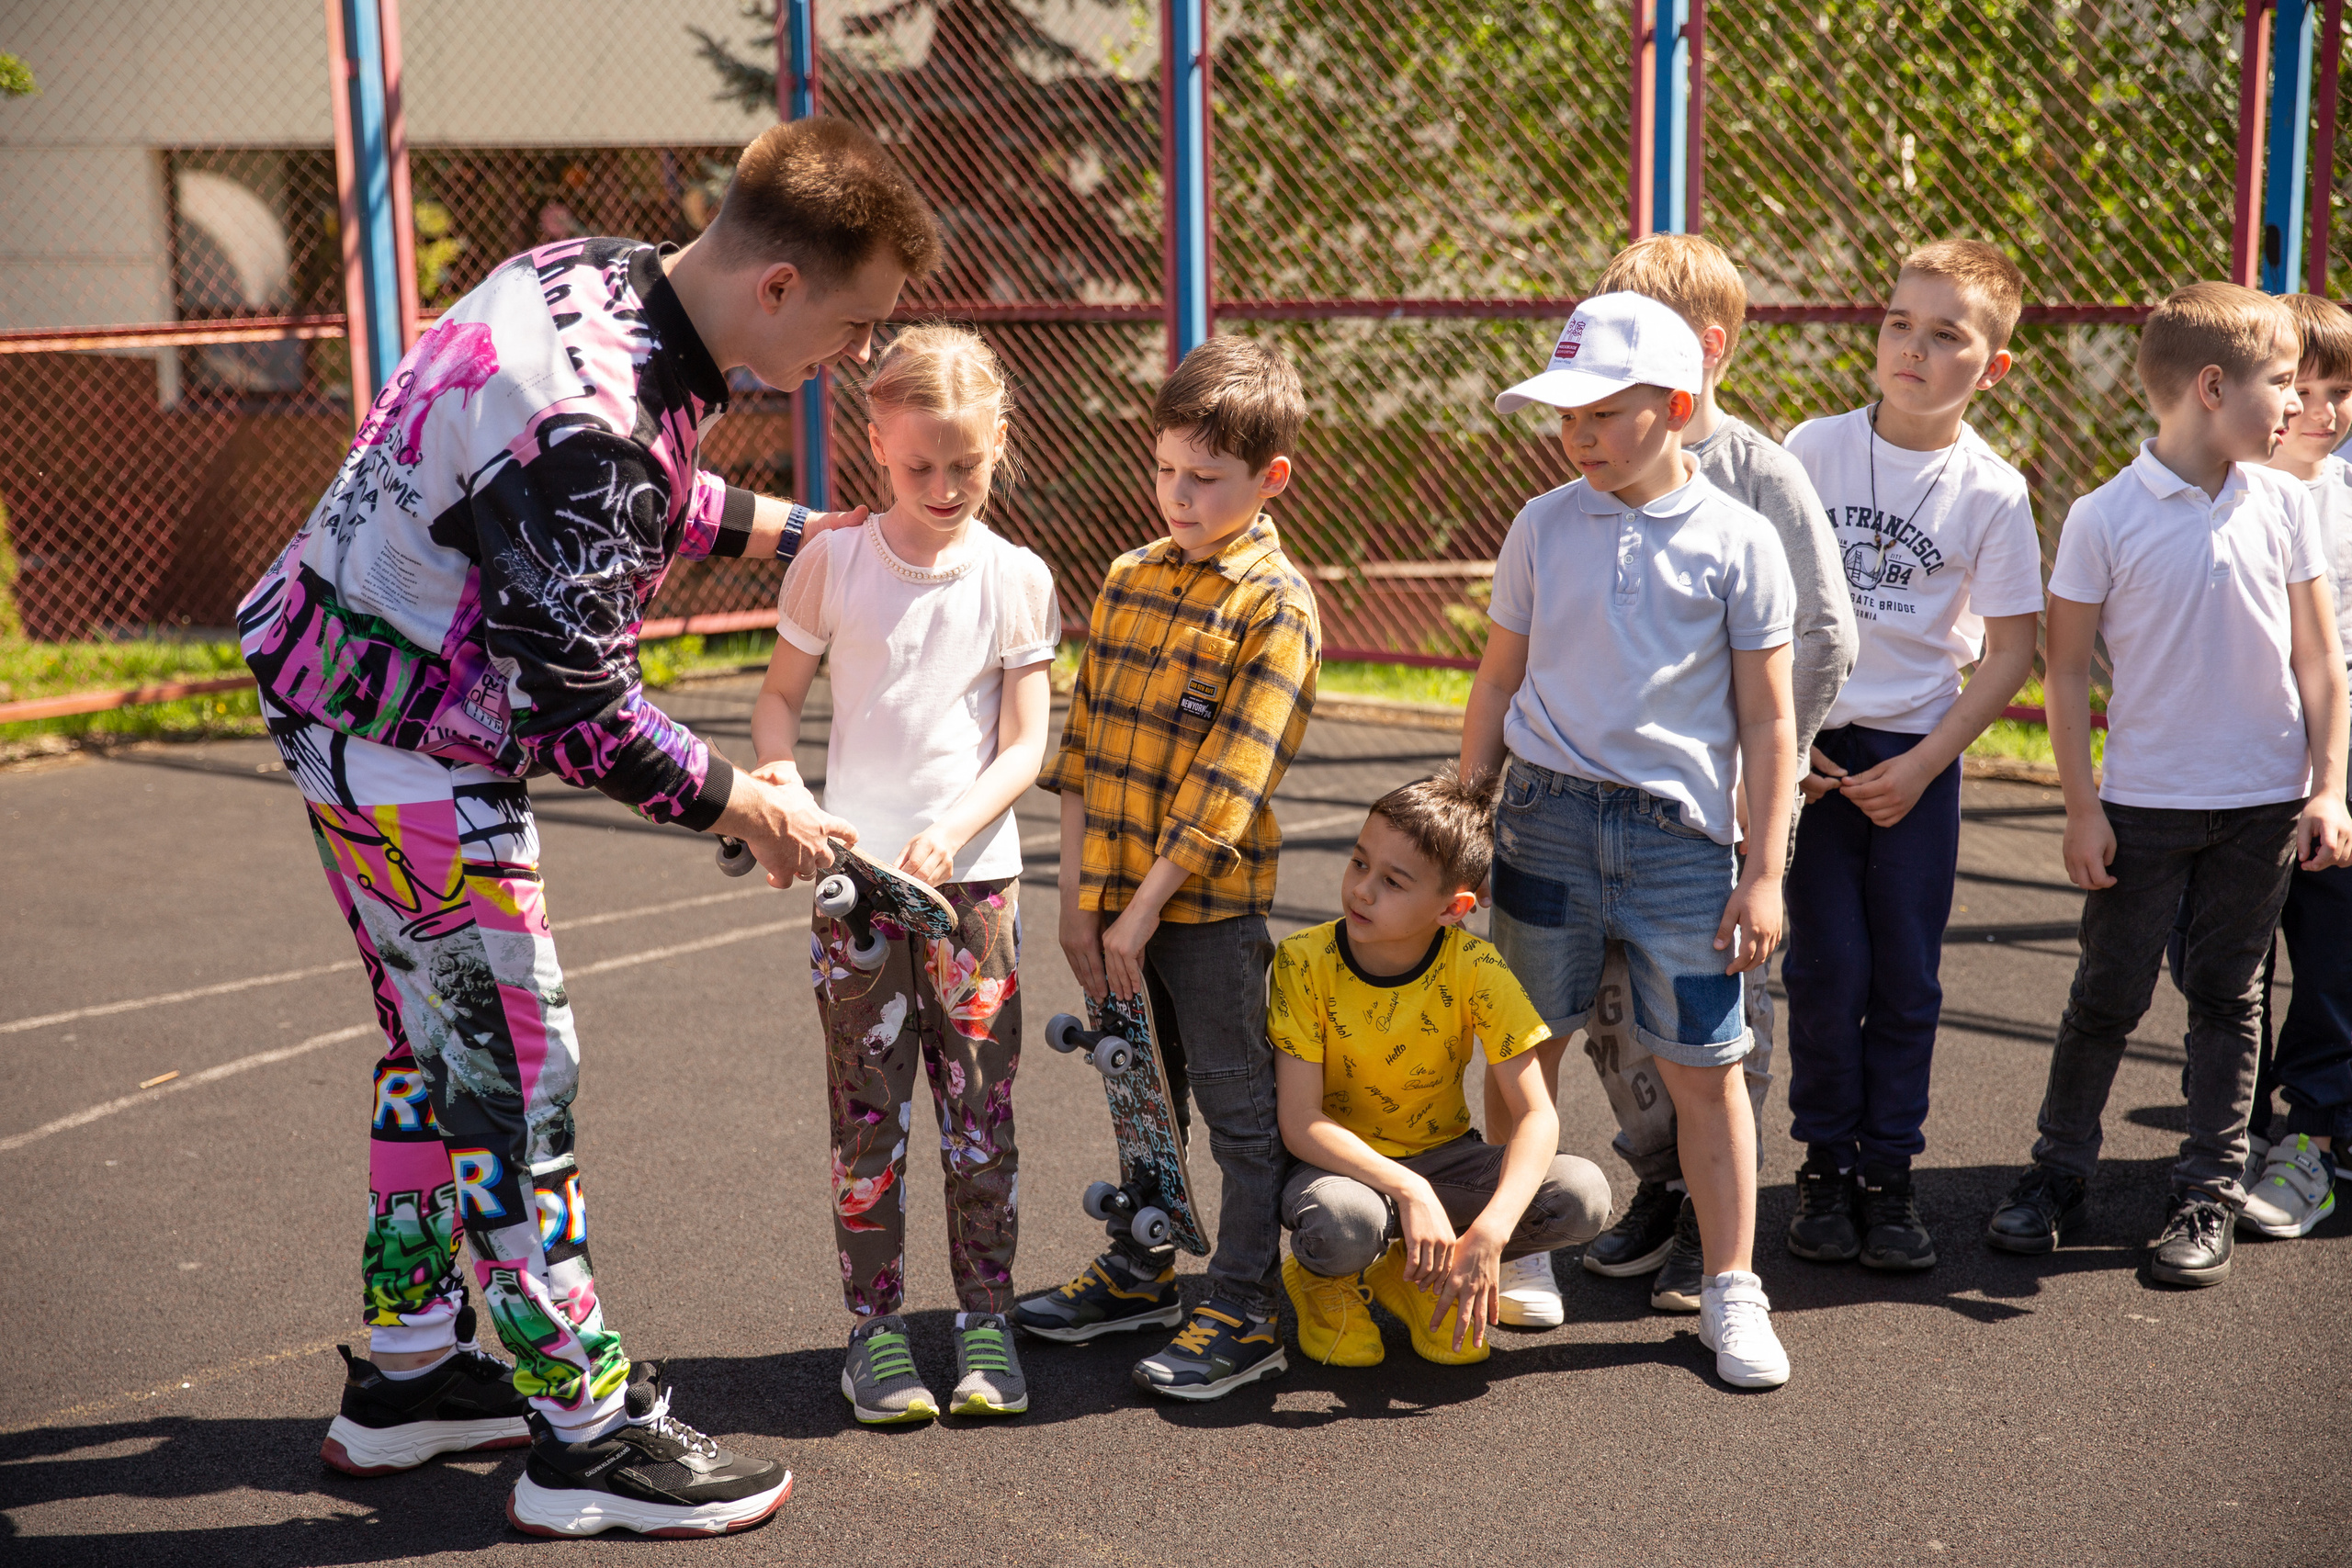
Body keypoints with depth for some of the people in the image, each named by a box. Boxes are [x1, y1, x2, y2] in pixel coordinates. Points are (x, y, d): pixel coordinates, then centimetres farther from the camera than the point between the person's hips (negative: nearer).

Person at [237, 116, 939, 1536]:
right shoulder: (591, 416, -30)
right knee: (514, 1065, -3)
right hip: (408, 743, -10)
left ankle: (407, 1373, 32)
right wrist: (740, 804, -13)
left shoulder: (593, 273, 0)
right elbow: (578, 706, -26)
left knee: (440, 1040, 18)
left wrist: (796, 528, 19)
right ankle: (590, 1435, 9)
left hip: (347, 692, 10)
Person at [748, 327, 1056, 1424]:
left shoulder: (1017, 580, 1)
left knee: (981, 1108, 5)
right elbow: (781, 693, 10)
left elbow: (1026, 744, -2)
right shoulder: (831, 564, 1)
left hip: (974, 873, 0)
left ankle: (986, 1318, 18)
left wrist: (949, 832, -17)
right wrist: (777, 773, -11)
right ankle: (875, 1326, 14)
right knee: (869, 1114, 3)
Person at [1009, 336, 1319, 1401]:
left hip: (1212, 903, -6)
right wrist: (1079, 897, 1)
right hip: (1115, 898, 6)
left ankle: (1242, 1315, 16)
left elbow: (1224, 789, -16)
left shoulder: (1278, 606, -12)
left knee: (1241, 1109, 5)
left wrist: (1143, 912, -16)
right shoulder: (1128, 581, 7)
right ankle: (1139, 1274, 36)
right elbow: (1083, 747, 7)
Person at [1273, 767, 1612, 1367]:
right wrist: (1408, 1191, -35)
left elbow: (1537, 1115, -20)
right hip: (1340, 1161, -3)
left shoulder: (1475, 970, -18)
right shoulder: (1304, 961, -19)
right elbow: (1300, 1121, -21)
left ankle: (1412, 1271, 2)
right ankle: (1326, 1277, 1)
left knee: (1582, 1195, -23)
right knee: (1342, 1225, -39)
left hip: (1441, 1155, 3)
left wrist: (1488, 1234, -35)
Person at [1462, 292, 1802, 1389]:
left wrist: (1764, 873, -3)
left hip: (1680, 827, -2)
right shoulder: (1543, 528, 4)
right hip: (1546, 814, 2)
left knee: (1705, 1065, 1)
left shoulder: (1739, 543, -2)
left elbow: (1768, 721, 0)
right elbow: (1498, 683, 12)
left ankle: (1730, 1291, 14)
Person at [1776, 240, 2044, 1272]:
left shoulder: (1992, 492, -5)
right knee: (1826, 967, 1)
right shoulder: (1811, 452, -3)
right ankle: (1823, 1165, 18)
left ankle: (1887, 1171, 19)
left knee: (1907, 972, 4)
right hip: (1810, 745, 0)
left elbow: (2012, 651, -1)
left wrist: (1922, 764, -8)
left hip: (1918, 753, 0)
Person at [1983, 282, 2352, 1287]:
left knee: (2226, 996, 10)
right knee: (2107, 995, 5)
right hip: (2144, 803, -2)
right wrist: (2082, 811, -6)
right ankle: (2060, 1171, 22)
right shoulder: (2104, 518, -9)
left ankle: (2210, 1193, 20)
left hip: (2265, 801, 2)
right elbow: (2068, 670, -4)